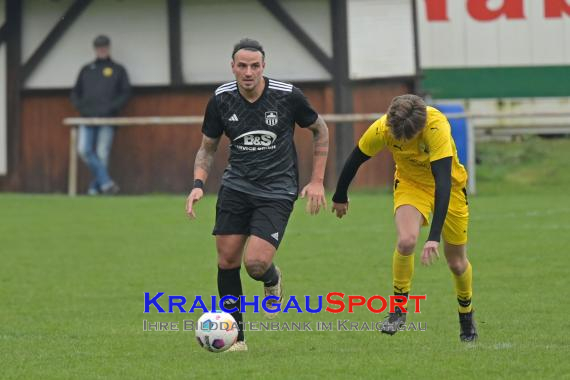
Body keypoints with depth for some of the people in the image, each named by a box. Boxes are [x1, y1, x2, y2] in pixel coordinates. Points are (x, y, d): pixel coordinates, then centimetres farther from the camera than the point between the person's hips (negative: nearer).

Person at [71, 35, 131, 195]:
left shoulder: (118, 70, 13)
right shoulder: (86, 70, 21)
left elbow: (126, 92, 6)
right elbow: (75, 92, 21)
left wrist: (112, 108, -8)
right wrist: (80, 107, 2)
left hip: (107, 119, -3)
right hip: (88, 117, 3)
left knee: (102, 153, -7)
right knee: (84, 150, -14)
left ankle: (95, 188, -2)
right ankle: (105, 182, -14)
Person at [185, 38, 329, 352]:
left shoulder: (287, 96, -11)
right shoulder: (221, 99, -4)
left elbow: (320, 130, 5)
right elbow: (207, 147, 9)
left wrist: (317, 181, 2)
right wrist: (198, 184, -9)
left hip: (277, 191, -3)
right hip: (236, 186, 3)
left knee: (256, 262, -18)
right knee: (227, 260, -4)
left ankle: (272, 281, 21)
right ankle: (235, 337, 10)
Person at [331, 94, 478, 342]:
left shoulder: (437, 128, -38)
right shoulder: (382, 129, -28)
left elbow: (443, 182, -41)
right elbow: (355, 160, -8)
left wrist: (434, 237, -47)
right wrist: (340, 196, 6)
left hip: (449, 185, -1)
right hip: (410, 183, 1)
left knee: (457, 262, 6)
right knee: (406, 240, -27)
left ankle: (466, 315, 35)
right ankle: (399, 308, -8)